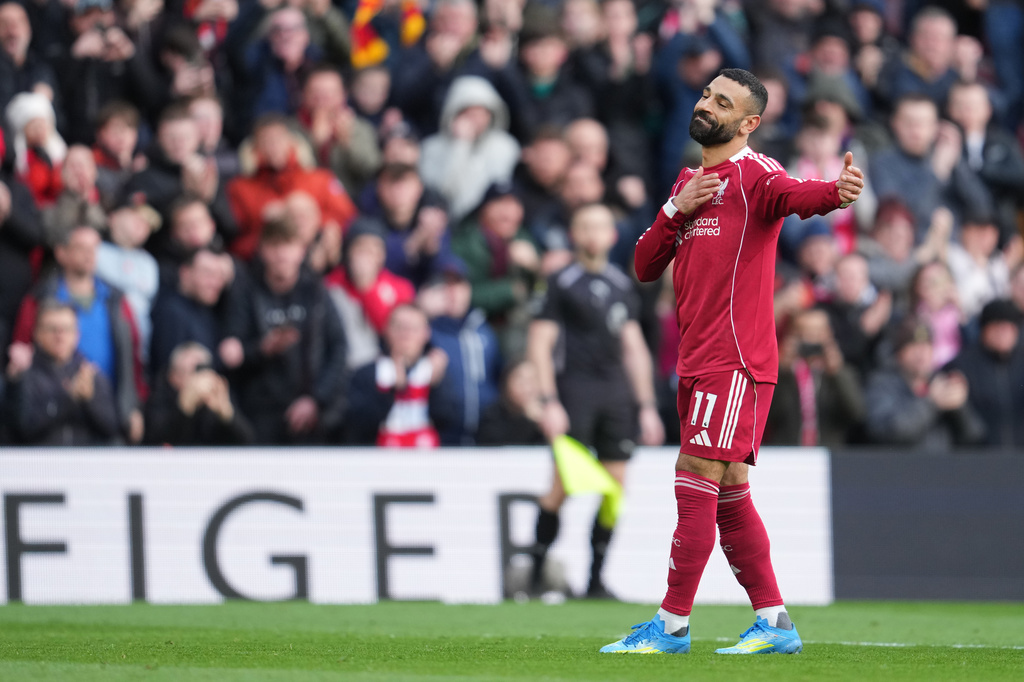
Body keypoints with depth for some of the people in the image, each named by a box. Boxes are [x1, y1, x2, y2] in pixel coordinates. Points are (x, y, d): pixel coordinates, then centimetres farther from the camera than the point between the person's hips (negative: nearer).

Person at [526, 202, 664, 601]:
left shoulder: (622, 285, 15)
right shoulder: (562, 283, 0)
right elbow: (539, 344, -3)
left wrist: (647, 406, 14)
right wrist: (550, 402, -12)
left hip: (617, 393, 5)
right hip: (576, 389, -5)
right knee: (563, 485, -11)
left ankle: (596, 579, 5)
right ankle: (537, 573, -2)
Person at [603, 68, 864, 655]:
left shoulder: (753, 173, -6)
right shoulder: (690, 182, 20)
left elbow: (794, 196, -29)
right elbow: (646, 267, 17)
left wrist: (836, 192, -52)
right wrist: (677, 210, 0)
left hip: (735, 360, -9)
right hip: (697, 364, 9)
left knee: (696, 484, -10)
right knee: (729, 495, 9)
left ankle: (672, 626, -7)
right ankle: (775, 623, 13)